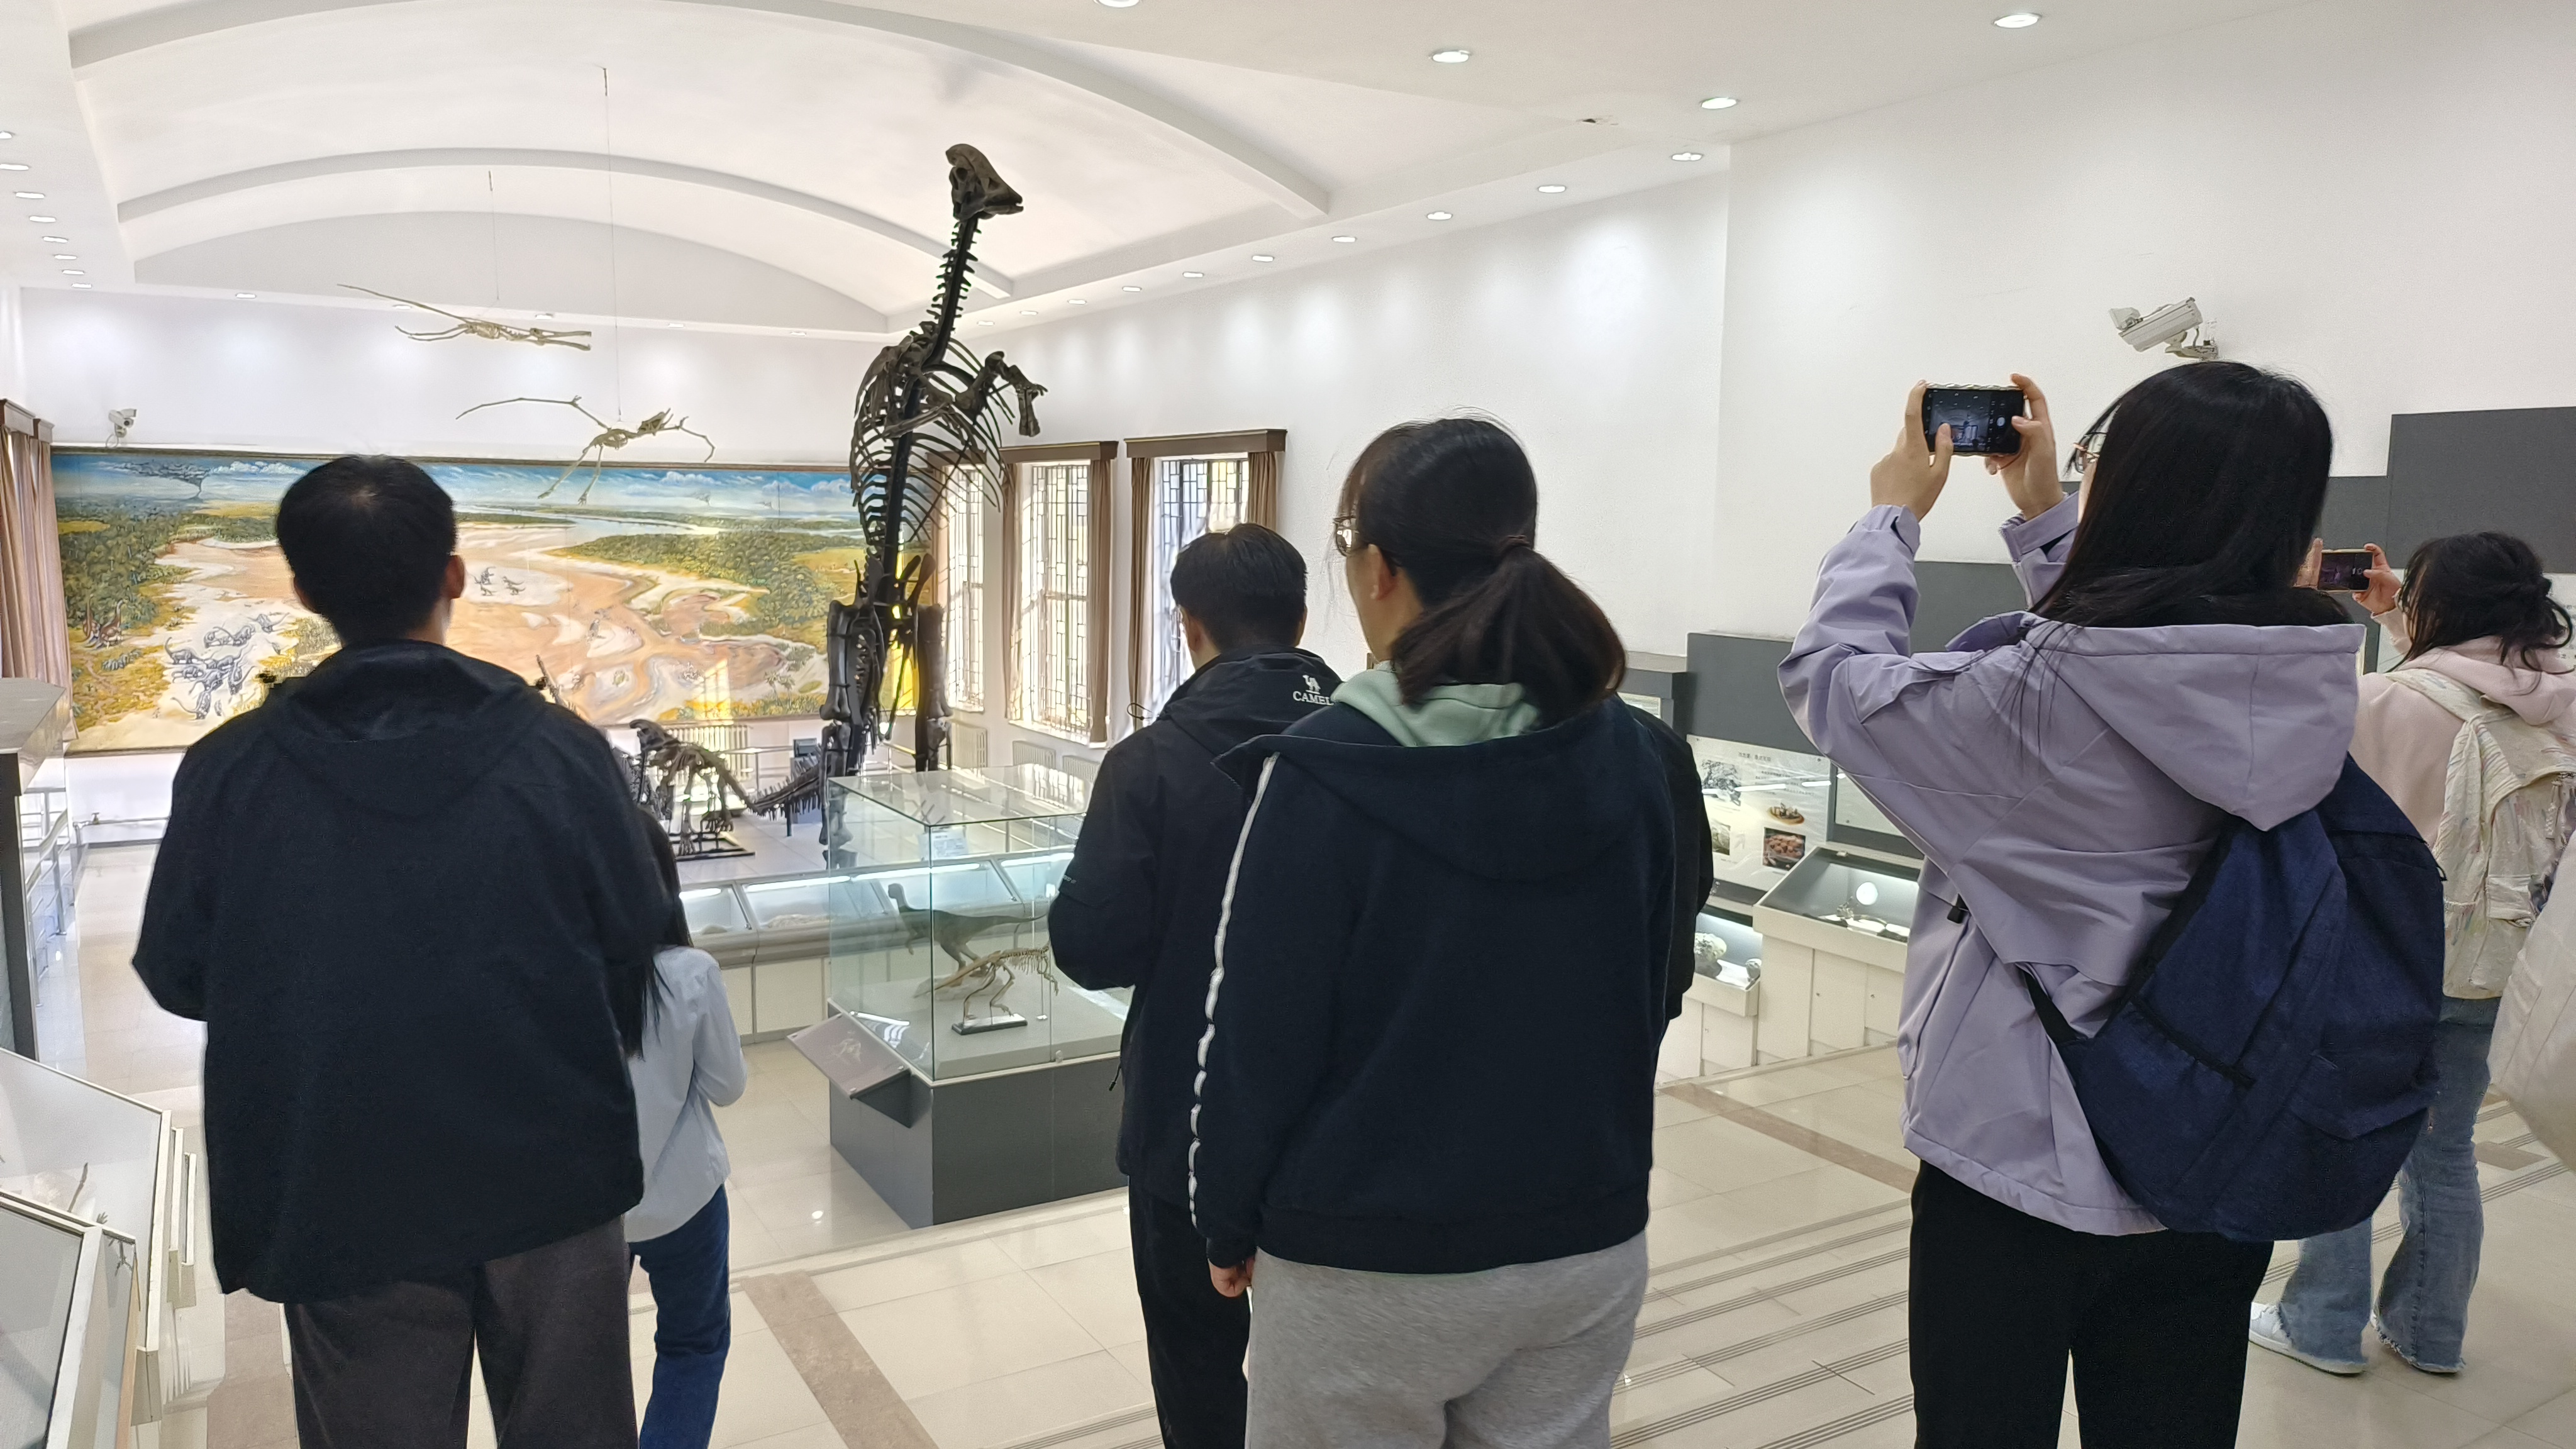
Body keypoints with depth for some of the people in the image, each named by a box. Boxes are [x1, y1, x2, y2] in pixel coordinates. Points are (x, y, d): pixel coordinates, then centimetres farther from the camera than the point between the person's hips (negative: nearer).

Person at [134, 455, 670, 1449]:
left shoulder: (228, 773, -10)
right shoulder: (560, 752, -13)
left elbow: (177, 977, 1)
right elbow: (637, 952, -5)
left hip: (339, 1194, 1)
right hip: (549, 1172, 0)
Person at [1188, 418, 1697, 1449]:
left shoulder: (1326, 772, -19)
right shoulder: (1632, 756, -3)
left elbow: (1258, 1031, -14)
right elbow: (1651, 993, 7)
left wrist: (1227, 1222, 1)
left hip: (1367, 1264, -4)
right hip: (1589, 1245, 5)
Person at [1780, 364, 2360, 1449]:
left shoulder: (2033, 697, -24)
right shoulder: (2305, 690, -6)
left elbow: (1832, 674, -8)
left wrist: (1892, 514, 5)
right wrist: (2042, 515, 17)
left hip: (2020, 1170, -5)